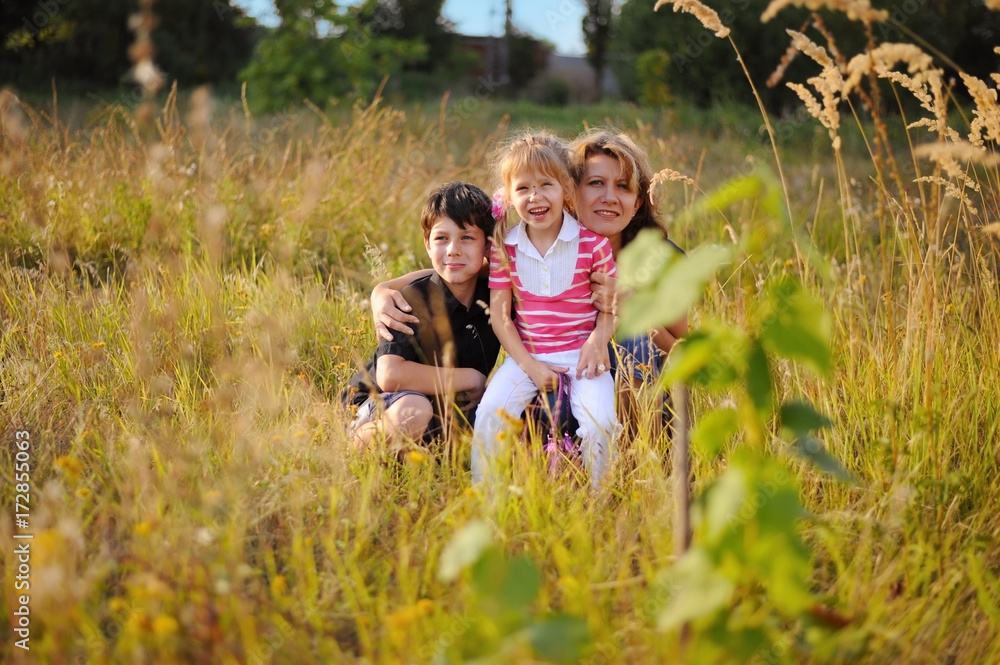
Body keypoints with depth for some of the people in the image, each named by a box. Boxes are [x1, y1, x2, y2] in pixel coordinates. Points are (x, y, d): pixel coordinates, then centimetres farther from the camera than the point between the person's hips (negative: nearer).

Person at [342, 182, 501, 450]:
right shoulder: (413, 300, -20)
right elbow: (390, 375, -32)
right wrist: (470, 378, -23)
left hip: (445, 417, 5)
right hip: (379, 409, -5)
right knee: (412, 411, -38)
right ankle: (360, 443, -9)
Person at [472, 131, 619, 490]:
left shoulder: (593, 243, -6)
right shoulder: (504, 247, -1)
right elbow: (499, 313, 0)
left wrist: (598, 340, -17)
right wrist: (530, 366, -10)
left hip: (581, 354, -2)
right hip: (526, 354, 2)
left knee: (599, 424, -21)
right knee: (489, 413, -19)